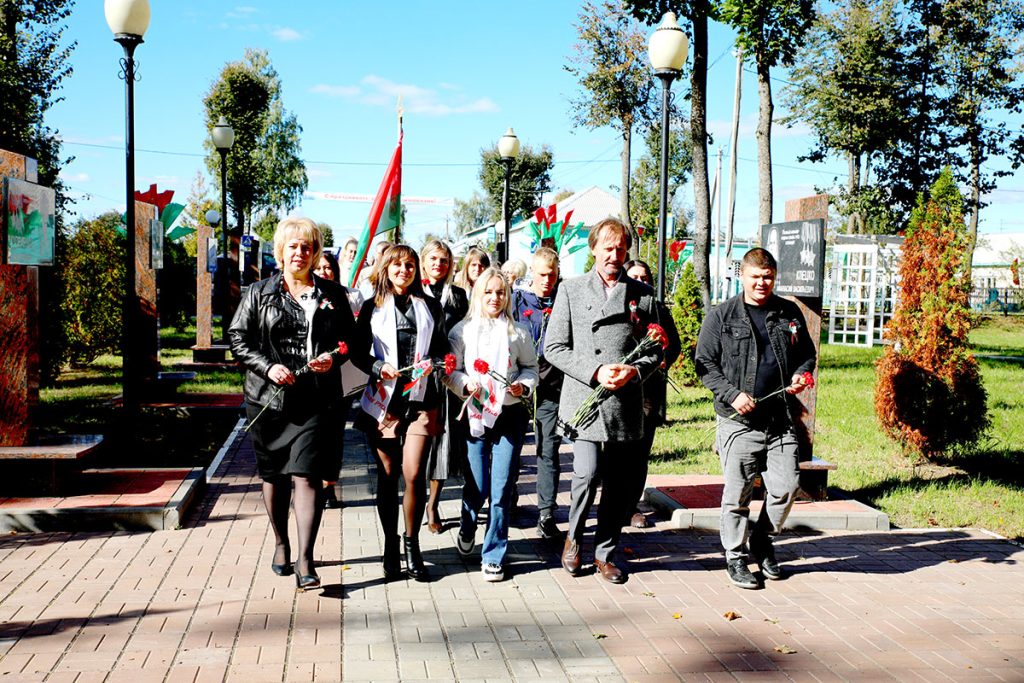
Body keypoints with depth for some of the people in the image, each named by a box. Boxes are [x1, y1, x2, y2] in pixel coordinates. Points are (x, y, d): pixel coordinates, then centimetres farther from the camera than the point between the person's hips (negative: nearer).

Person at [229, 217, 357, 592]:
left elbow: (351, 339, 14)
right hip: (269, 398, 2)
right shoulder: (259, 293, 7)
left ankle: (305, 560, -10)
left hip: (316, 401, -1)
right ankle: (281, 544, 32)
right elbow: (238, 338, 4)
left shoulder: (332, 293, 9)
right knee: (274, 474, 13)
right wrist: (267, 366, -11)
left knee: (306, 475, -10)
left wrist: (334, 357, -7)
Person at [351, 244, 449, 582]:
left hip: (420, 399, 0)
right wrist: (379, 368, -10)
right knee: (388, 476, 6)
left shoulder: (430, 307, 11)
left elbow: (443, 348, 14)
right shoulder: (372, 307, 8)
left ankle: (412, 543, 10)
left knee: (414, 474, -9)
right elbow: (357, 352, 7)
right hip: (383, 399, 0)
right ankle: (390, 545, 19)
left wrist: (432, 363, -6)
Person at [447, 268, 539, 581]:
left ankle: (493, 555, 11)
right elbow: (450, 370, 4)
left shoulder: (518, 332, 6)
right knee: (477, 485, 1)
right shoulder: (462, 330, 3)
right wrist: (466, 383, -14)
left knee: (501, 488, -2)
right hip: (474, 414, -1)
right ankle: (467, 528, 35)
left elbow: (530, 367, 15)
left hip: (510, 414, 1)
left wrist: (523, 385, -4)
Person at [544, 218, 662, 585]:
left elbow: (656, 349, 12)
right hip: (584, 400, -2)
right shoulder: (571, 290, 6)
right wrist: (595, 372, -10)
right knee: (588, 473, -13)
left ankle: (605, 552, 23)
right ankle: (573, 538, 13)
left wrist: (634, 371, -8)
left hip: (627, 404, 2)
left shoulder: (643, 294, 11)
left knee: (619, 483, 6)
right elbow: (554, 347, 2)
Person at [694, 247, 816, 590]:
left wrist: (801, 375, 1)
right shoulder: (721, 317, 1)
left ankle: (762, 539, 27)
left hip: (781, 420, 3)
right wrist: (732, 394, -13)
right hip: (738, 421, -3)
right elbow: (704, 364, 0)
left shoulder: (790, 314, 12)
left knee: (787, 486, 1)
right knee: (738, 493, 2)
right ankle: (735, 557, 18)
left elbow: (807, 354, 23)